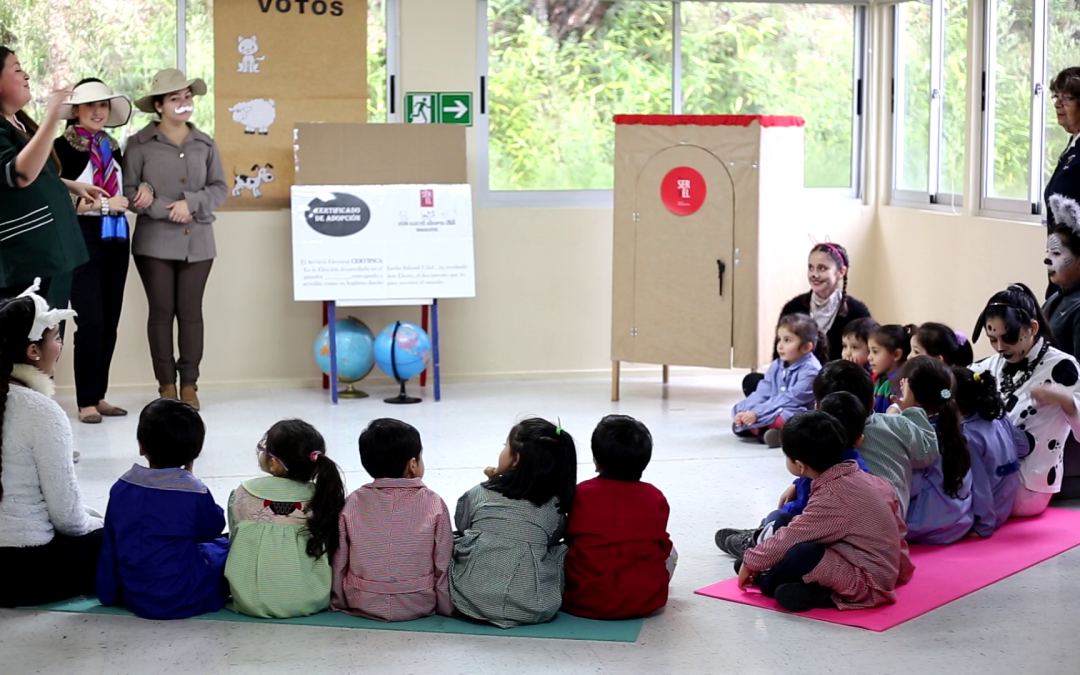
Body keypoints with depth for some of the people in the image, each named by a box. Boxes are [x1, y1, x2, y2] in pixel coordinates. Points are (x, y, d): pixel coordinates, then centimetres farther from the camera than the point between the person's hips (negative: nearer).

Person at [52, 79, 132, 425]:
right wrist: (104, 204, -15)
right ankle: (86, 402, -1)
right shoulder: (64, 147, -6)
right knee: (91, 321, -9)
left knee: (110, 322, 8)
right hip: (83, 237, -7)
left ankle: (99, 395, 16)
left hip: (115, 238, 7)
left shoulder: (112, 148, 14)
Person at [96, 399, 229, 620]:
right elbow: (213, 529, 3)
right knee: (225, 549, 18)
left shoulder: (121, 488, -4)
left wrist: (108, 594, 17)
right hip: (185, 601, -5)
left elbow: (110, 549, 4)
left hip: (135, 599, 5)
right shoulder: (194, 493, -17)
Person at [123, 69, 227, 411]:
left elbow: (219, 188, 5)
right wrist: (166, 210, -13)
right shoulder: (140, 144, -1)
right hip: (155, 241, -2)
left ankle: (189, 384, 12)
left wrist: (191, 203, -11)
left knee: (191, 311, 4)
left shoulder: (205, 144, 8)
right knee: (161, 312, 2)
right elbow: (129, 191, -4)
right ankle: (166, 385, 10)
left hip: (197, 241, 2)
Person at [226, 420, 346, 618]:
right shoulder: (322, 496, -5)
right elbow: (330, 548, 2)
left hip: (253, 602, -2)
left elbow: (236, 543, 5)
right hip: (312, 601, 2)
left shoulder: (243, 495, -7)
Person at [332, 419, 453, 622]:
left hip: (362, 605, 2)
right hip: (418, 605, -2)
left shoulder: (353, 503, -6)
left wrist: (339, 601, 15)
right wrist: (446, 607, 8)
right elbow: (443, 565, -5)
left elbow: (339, 562, 1)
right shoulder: (433, 504, -9)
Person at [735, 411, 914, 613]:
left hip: (867, 582, -9)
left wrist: (751, 563, -1)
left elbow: (787, 541, -16)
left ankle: (767, 583, -1)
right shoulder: (859, 477, 0)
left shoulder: (830, 499, -22)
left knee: (801, 555, -29)